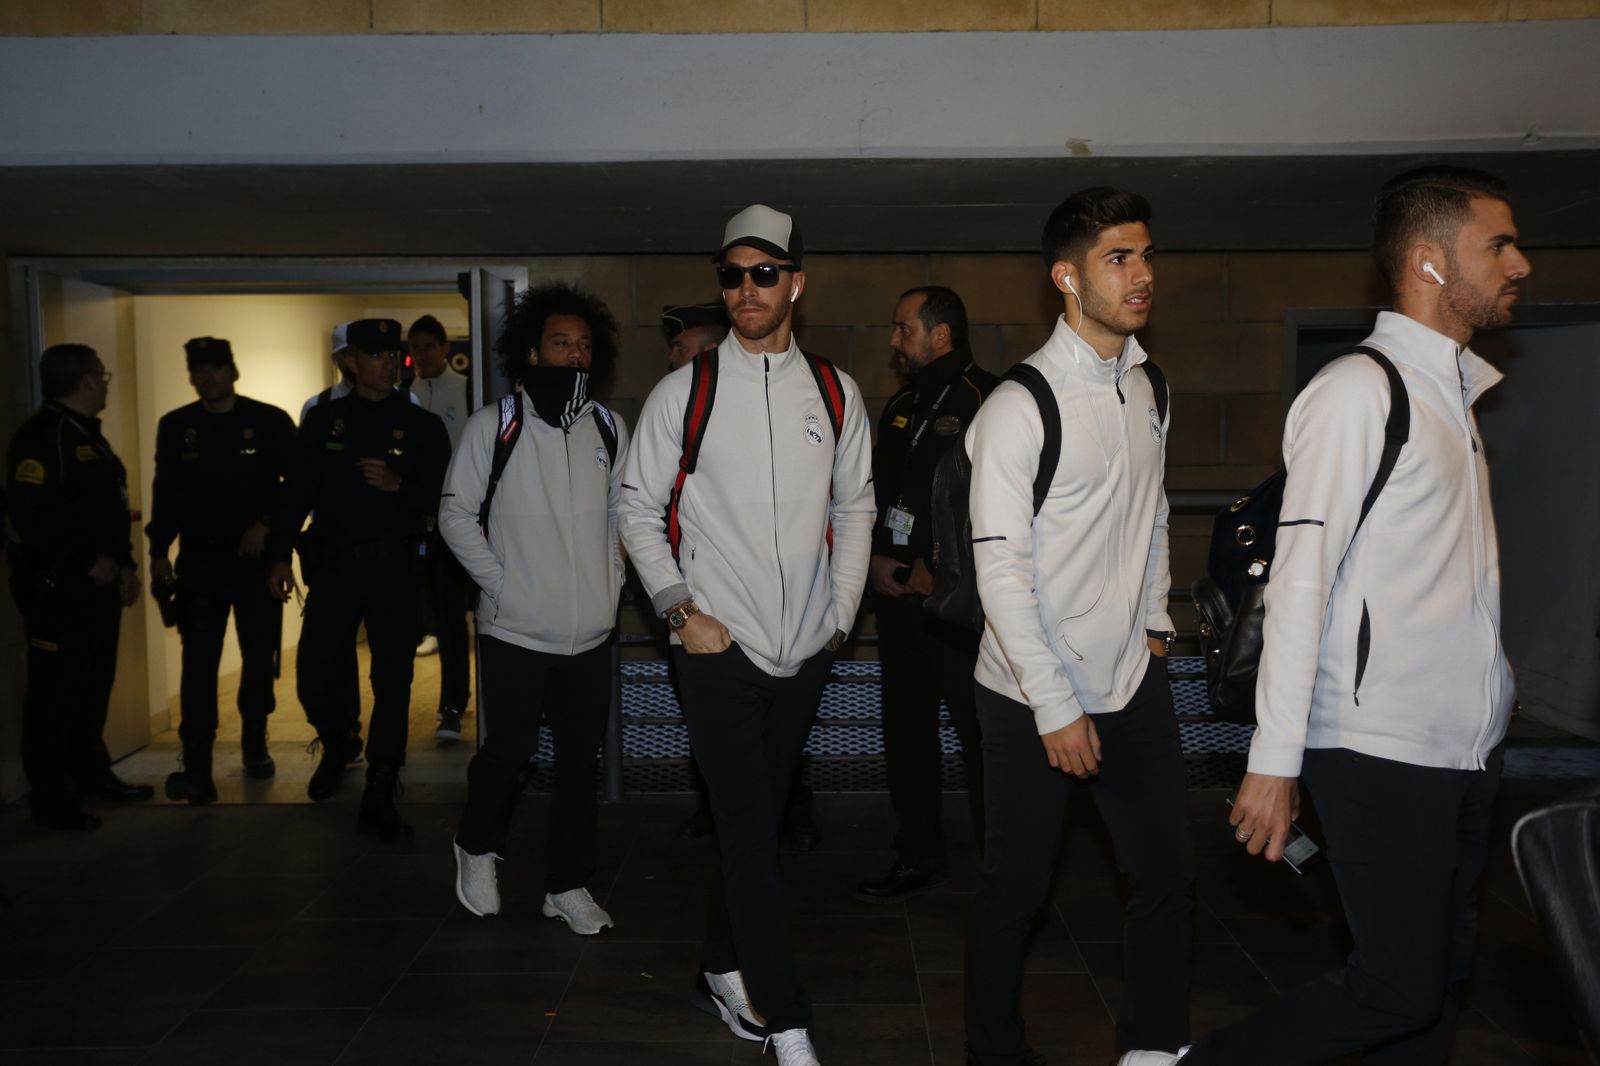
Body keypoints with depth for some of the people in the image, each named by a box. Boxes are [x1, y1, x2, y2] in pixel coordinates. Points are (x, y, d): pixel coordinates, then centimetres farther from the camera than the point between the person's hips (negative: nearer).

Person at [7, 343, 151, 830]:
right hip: (57, 588, -9)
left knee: (95, 685, 16)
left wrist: (124, 564, 11)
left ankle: (91, 772, 29)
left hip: (99, 584, 9)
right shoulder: (41, 436, -14)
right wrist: (89, 563, -18)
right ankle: (50, 798, 7)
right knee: (55, 692, -1)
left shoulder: (88, 435, 17)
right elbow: (30, 515, -22)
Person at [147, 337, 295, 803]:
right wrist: (159, 551, 5)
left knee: (260, 657, 9)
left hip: (257, 558, -1)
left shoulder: (270, 422, -1)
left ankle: (255, 746, 27)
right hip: (200, 560, 1)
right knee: (198, 663, -5)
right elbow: (166, 493, 10)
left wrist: (267, 525, -12)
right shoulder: (175, 426, 6)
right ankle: (197, 767, -4)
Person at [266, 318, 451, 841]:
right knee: (313, 677, 0)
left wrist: (397, 485, -18)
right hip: (333, 566, 1)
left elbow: (441, 497, -1)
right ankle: (337, 745, 34)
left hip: (396, 569, -1)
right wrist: (280, 555, 0)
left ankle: (379, 798, 11)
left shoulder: (422, 425, 4)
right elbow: (296, 490, 7)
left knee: (393, 683, 0)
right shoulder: (323, 419, 8)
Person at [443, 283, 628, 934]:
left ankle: (568, 885, 23)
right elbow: (456, 513, -1)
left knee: (579, 760, 8)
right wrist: (498, 581, -8)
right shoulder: (495, 425, -4)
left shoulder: (609, 428, 6)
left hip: (590, 631, 4)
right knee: (509, 750, 3)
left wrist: (613, 581, 6)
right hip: (516, 628, -3)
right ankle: (476, 850, 32)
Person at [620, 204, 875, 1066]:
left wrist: (841, 615, 6)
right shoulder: (681, 393, -2)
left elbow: (855, 509, 12)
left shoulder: (835, 392, 6)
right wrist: (679, 608, -7)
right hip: (717, 644, -3)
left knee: (758, 823, 15)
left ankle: (721, 971, 35)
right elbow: (638, 508, 3)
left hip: (804, 648, 3)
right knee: (750, 833, -6)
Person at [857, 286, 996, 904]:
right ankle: (918, 859, 25)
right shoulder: (900, 407, 18)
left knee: (980, 733, -4)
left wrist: (939, 574, -13)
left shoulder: (984, 399, -8)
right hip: (898, 596, 8)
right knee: (905, 729, 12)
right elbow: (873, 493, 21)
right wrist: (876, 559, 5)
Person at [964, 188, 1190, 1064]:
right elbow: (1000, 572, -17)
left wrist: (1155, 620, 14)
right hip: (1031, 695, -6)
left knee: (1168, 873, 10)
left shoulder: (1147, 387, 8)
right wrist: (1055, 708, -17)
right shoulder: (1018, 408, -15)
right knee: (1014, 887, 8)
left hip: (1133, 678, 7)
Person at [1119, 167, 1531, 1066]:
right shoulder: (1359, 391, -11)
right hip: (1379, 754, -8)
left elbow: (1457, 586, 16)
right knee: (1400, 987, -6)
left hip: (1465, 748, 9)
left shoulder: (1456, 394, 17)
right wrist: (1274, 761, -19)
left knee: (1444, 973, 13)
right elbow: (1301, 580, -17)